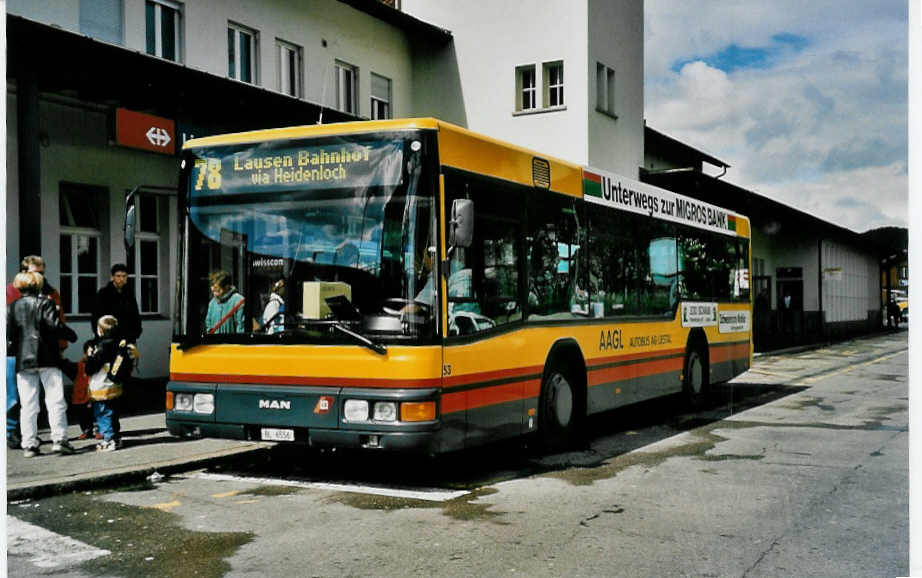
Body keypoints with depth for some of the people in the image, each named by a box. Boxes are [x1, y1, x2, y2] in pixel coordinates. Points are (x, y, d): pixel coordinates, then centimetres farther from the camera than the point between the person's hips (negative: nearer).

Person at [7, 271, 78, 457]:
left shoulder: (12, 307, 8)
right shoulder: (44, 303, -3)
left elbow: (8, 335, 4)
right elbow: (55, 326, -12)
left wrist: (11, 350, 17)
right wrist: (71, 335, 3)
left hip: (23, 361, 3)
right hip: (47, 359, -3)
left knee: (28, 405, 6)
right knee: (55, 400, 0)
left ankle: (29, 444, 6)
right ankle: (59, 438, -6)